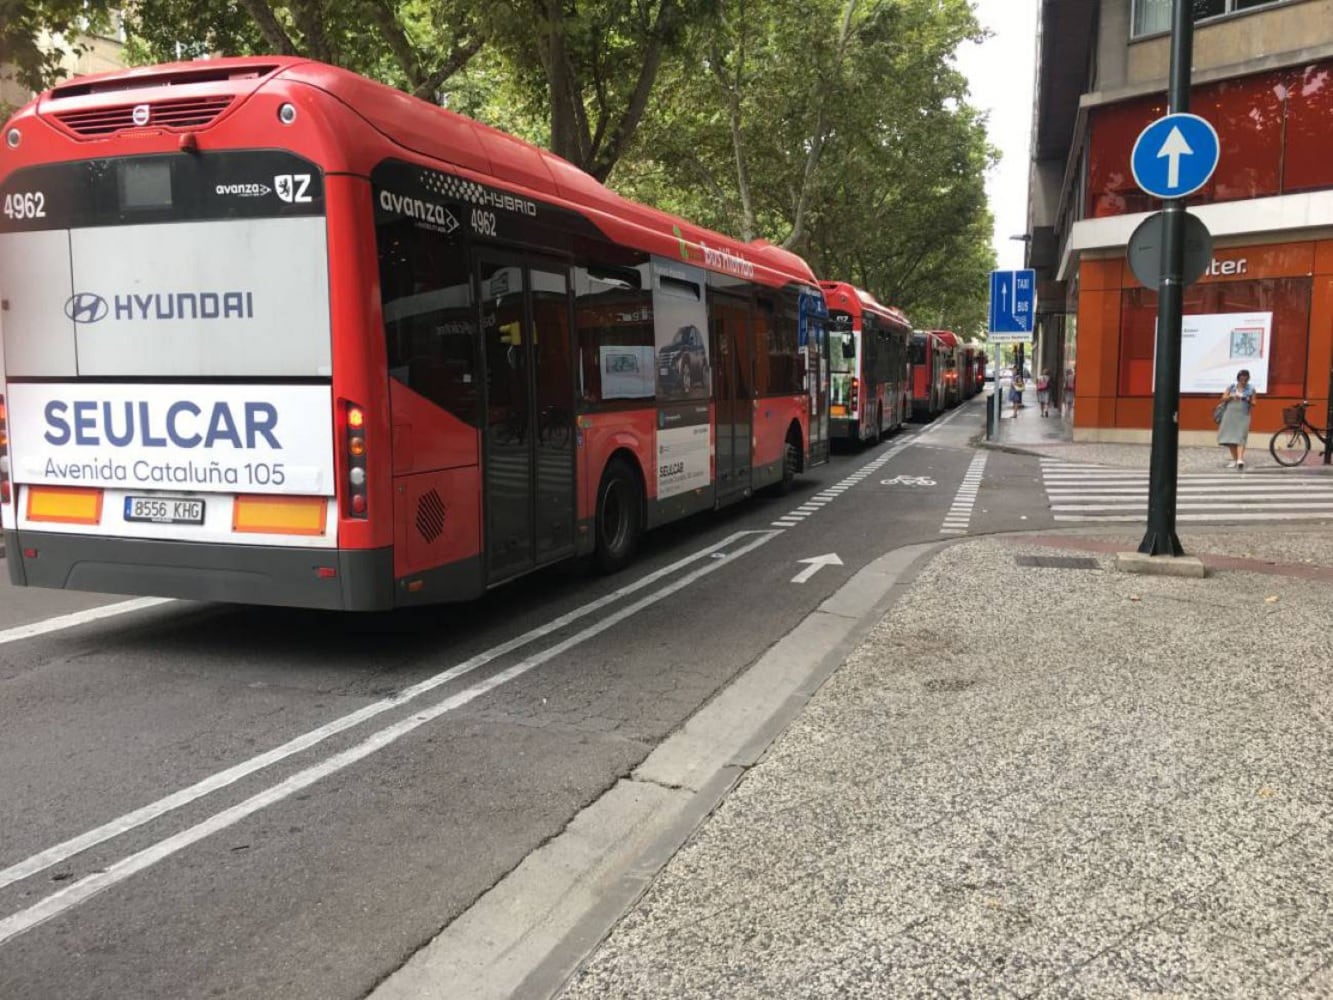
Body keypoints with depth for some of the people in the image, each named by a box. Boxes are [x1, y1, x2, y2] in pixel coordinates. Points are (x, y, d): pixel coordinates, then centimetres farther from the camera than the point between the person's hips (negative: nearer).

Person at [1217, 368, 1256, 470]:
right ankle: (1234, 459, 13)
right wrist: (1231, 396, -13)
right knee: (1230, 437, 3)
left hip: (1243, 416, -2)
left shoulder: (1251, 389, 4)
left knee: (1240, 438, -13)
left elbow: (1253, 403, 8)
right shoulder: (1231, 386, 6)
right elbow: (1223, 398, 6)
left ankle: (1240, 460, -26)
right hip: (1230, 415, 2)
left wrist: (1249, 401, -15)